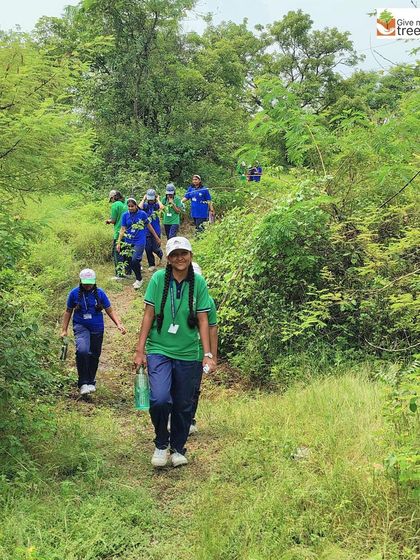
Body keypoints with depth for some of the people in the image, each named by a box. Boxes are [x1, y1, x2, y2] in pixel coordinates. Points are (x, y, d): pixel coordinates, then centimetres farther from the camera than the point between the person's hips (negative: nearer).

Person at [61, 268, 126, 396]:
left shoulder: (100, 293, -1)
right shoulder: (74, 293, -3)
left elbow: (110, 311, 4)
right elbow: (68, 311, 9)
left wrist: (118, 324, -11)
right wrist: (64, 330, 5)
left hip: (97, 329, 2)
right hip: (81, 327, -2)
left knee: (94, 356, 11)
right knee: (82, 351, -28)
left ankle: (91, 382, 35)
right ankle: (83, 383, -21)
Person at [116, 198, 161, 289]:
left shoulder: (142, 214, -4)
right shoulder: (125, 215, 2)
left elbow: (149, 226, 6)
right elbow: (123, 229, 2)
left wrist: (156, 237, 12)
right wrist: (118, 242, -5)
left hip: (139, 241, -4)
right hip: (128, 242, 4)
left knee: (134, 260, -19)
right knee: (127, 262, 3)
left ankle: (139, 279, 2)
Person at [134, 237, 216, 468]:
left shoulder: (198, 283, 0)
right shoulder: (158, 279, -4)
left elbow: (203, 320, 3)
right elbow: (148, 315, -1)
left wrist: (208, 354, -1)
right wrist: (140, 350, -2)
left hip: (187, 353, 2)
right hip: (159, 350, -2)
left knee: (183, 405, 10)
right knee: (160, 399, -19)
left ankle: (177, 448, 32)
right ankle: (161, 444, 8)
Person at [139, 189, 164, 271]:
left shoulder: (156, 205, -1)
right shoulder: (145, 205, 2)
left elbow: (162, 207, -24)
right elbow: (139, 207, -20)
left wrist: (158, 199, -9)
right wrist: (143, 199, -8)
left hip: (156, 230, -2)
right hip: (147, 230, 2)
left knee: (155, 248, -2)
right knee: (148, 248, 3)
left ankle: (161, 255, 33)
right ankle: (151, 265, 16)